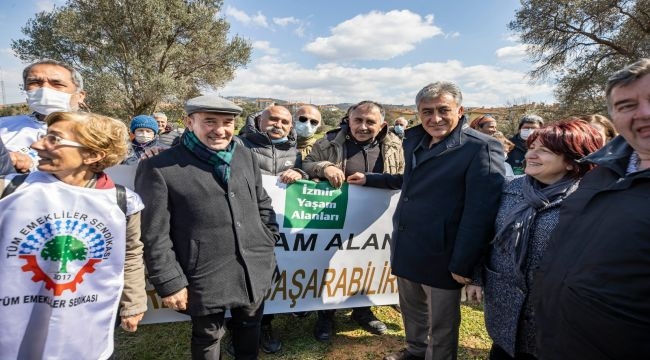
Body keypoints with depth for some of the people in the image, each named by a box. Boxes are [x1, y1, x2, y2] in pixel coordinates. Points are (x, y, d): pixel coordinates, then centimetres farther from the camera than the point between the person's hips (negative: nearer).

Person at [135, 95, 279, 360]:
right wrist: (169, 283, -11)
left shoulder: (246, 156, 4)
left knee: (250, 326, 23)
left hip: (255, 270, 5)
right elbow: (154, 235, -12)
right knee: (208, 338, 18)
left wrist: (268, 245, 8)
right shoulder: (159, 168, -13)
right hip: (205, 277, -4)